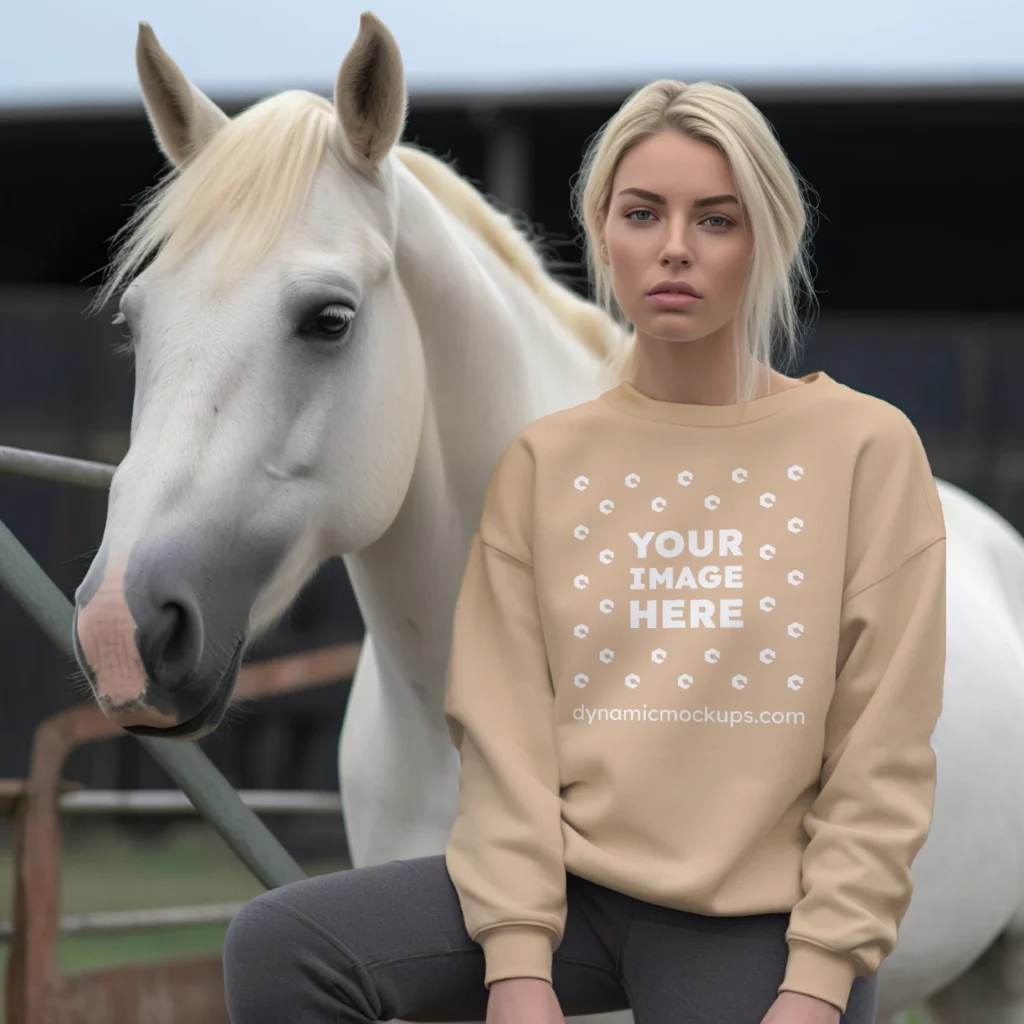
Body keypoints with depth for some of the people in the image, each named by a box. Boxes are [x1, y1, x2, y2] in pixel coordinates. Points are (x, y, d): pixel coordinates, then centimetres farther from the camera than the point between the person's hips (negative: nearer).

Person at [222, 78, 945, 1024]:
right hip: (572, 881, 2)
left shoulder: (869, 450, 0)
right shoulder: (544, 462, 6)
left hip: (759, 914, -2)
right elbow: (505, 731, 0)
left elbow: (882, 759, -3)